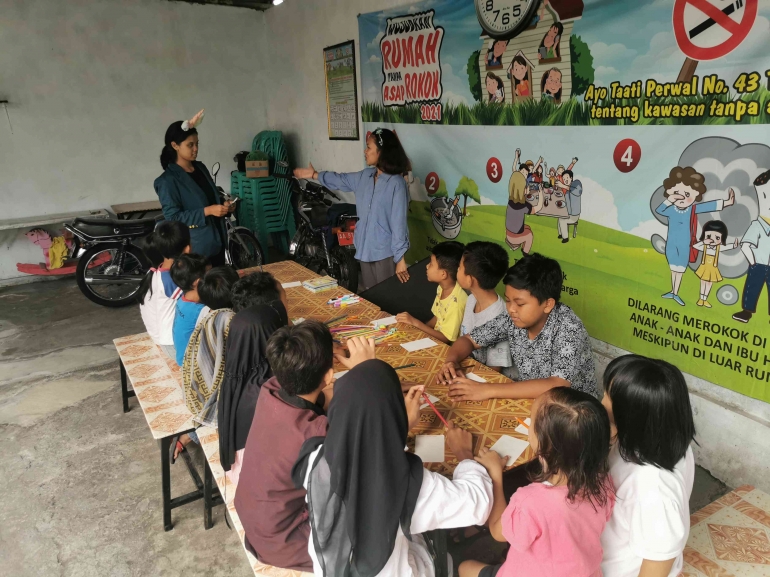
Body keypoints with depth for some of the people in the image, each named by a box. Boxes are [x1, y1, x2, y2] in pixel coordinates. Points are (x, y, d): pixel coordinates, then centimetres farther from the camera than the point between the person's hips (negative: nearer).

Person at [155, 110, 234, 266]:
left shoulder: (200, 167, 8)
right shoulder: (168, 180, -14)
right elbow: (172, 217, -19)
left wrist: (224, 206, -2)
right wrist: (207, 211, -24)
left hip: (216, 241, 7)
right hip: (194, 248, -7)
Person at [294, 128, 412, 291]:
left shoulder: (396, 183, -16)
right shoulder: (365, 176, 7)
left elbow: (399, 222, -18)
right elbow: (341, 180, 26)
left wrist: (401, 258, -19)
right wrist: (314, 174, 33)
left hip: (386, 253, -7)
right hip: (366, 250, 8)